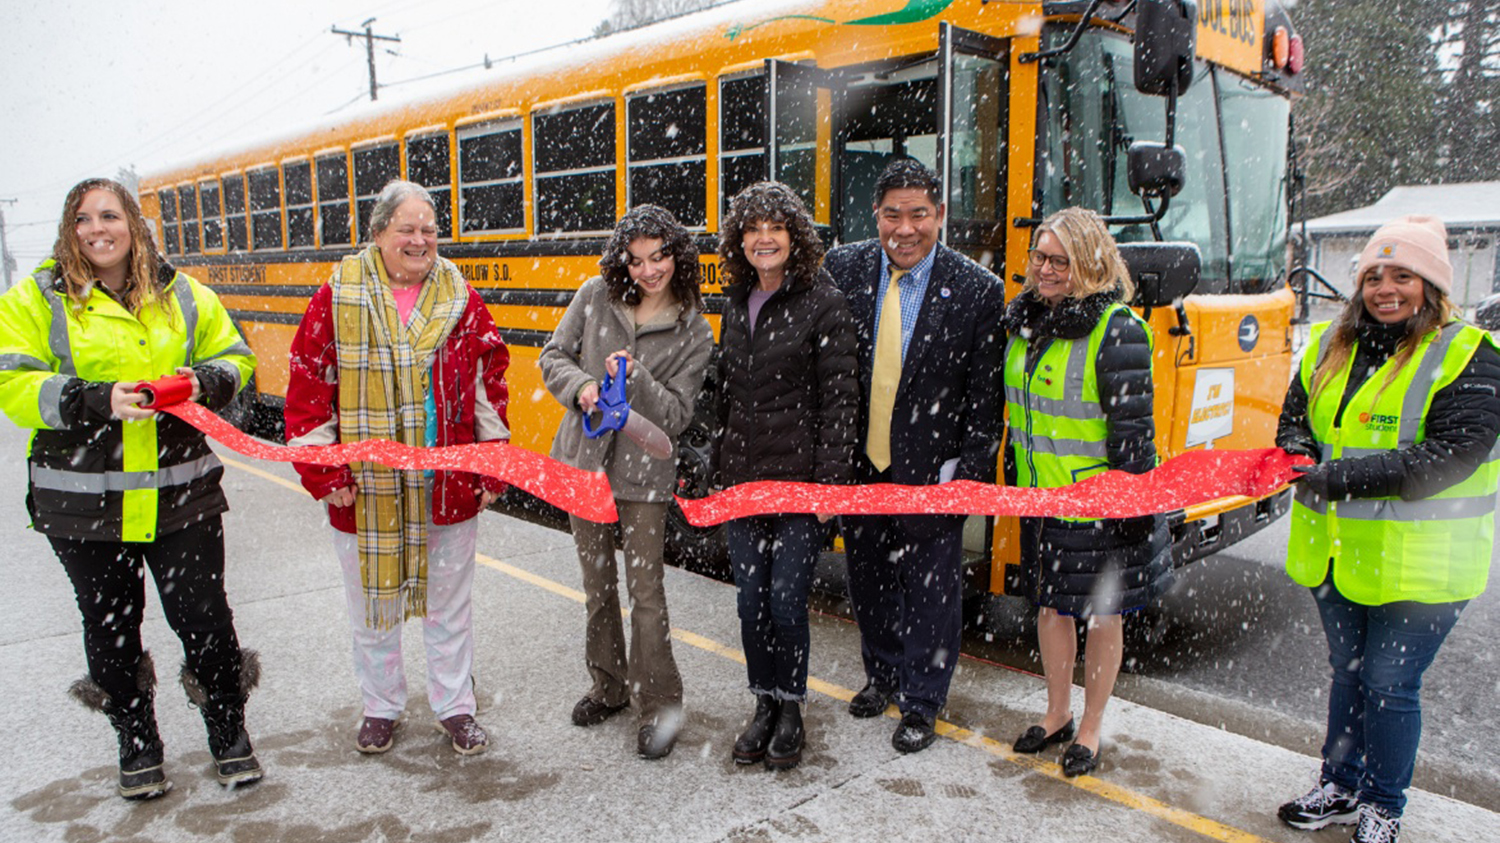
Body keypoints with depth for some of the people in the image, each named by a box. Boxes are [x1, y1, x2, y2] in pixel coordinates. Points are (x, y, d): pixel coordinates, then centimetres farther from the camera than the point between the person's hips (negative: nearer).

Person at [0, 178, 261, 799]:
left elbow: (235, 358, 13)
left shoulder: (185, 297, 7)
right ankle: (137, 744, 31)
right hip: (82, 502, 0)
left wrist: (203, 381, -9)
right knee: (110, 628, 12)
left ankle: (228, 731, 25)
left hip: (182, 495, 1)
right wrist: (97, 400, -22)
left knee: (203, 616, 4)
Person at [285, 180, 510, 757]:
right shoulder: (337, 298, -3)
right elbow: (307, 385, -3)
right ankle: (381, 706, 36)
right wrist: (322, 471, -8)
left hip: (448, 486, 1)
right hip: (364, 488, 0)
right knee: (371, 605, 15)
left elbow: (490, 384, 4)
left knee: (449, 605, 14)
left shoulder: (461, 299, 1)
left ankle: (455, 707, 31)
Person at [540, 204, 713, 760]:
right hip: (582, 459, 3)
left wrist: (637, 379, -25)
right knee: (597, 581, 15)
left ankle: (658, 706, 13)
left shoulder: (694, 333, -5)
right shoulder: (596, 296, 0)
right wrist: (581, 386, -14)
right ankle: (609, 687, 33)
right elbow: (553, 356, 6)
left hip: (644, 472, -3)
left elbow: (676, 416, -8)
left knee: (645, 588, -2)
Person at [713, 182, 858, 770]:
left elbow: (839, 398, -9)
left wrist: (832, 479, -14)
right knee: (750, 600, 10)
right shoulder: (735, 303, 11)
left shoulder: (822, 302, -6)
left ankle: (791, 711, 21)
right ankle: (764, 706, 28)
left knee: (786, 601, -1)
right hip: (740, 477, 5)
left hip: (800, 478, -5)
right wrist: (710, 464, 14)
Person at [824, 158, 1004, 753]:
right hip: (857, 465, 3)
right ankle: (883, 675, 42)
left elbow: (986, 397, -7)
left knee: (929, 588, 8)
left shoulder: (977, 291, -11)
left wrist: (966, 470, -12)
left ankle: (921, 704, 29)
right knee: (867, 579, 19)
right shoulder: (841, 270, -4)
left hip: (929, 473, -3)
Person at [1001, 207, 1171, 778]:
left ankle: (1090, 730, 26)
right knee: (1050, 605, 17)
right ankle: (1057, 714, 35)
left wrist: (1130, 506, -17)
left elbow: (1133, 431, -17)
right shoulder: (1025, 320, 6)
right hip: (1039, 497, 7)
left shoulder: (1117, 332, -16)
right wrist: (1013, 480, 18)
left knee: (1101, 614, 10)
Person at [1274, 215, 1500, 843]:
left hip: (1418, 562, -5)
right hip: (1336, 551, 6)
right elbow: (1294, 416, 15)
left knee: (1389, 684, 3)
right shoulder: (1330, 345, 7)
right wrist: (1298, 452, -8)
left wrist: (1346, 474, -25)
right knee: (1348, 671, 19)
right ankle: (1341, 787, 36)